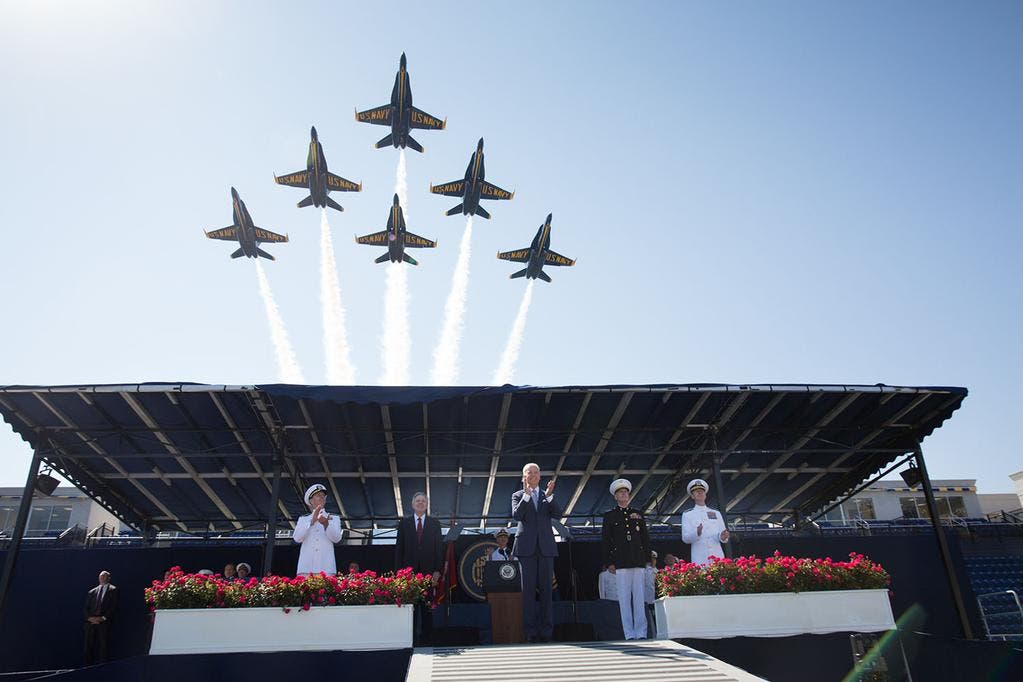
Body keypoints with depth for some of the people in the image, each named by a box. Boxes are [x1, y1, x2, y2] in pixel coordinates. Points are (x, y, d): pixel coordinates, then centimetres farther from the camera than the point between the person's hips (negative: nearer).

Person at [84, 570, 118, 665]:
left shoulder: (112, 589, 9)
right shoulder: (92, 591, 20)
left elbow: (113, 606, 0)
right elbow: (86, 607, 13)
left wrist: (103, 618, -10)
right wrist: (90, 618, -5)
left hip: (104, 622, -3)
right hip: (91, 622, 3)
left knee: (103, 645, -8)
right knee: (89, 646, -1)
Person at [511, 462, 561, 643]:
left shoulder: (548, 496, 16)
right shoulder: (518, 495, 10)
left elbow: (557, 514, 0)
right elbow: (516, 515, -8)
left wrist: (549, 495, -13)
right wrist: (527, 494, -16)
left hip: (545, 546, 2)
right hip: (527, 547, -2)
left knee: (546, 589, 1)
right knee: (528, 589, -3)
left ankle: (546, 631, 5)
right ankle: (531, 631, 0)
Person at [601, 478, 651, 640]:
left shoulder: (637, 514, 16)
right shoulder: (610, 515, 8)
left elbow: (645, 538, 16)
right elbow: (605, 540, 5)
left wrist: (647, 559, 8)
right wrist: (609, 562, -2)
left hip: (639, 561, 2)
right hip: (621, 563, -2)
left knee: (640, 597, 1)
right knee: (624, 599, -2)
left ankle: (641, 633, 7)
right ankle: (629, 634, 3)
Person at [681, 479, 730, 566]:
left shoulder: (716, 513, 18)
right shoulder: (687, 515, 10)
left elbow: (722, 533, 10)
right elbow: (685, 538, -1)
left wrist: (722, 536, -13)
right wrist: (697, 533, -20)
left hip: (717, 556, 2)